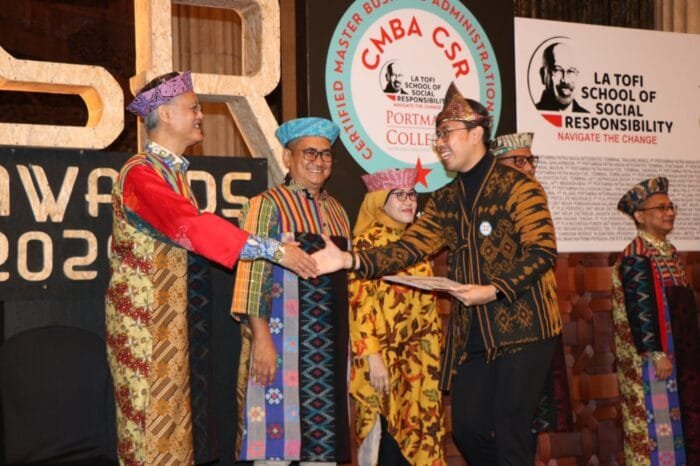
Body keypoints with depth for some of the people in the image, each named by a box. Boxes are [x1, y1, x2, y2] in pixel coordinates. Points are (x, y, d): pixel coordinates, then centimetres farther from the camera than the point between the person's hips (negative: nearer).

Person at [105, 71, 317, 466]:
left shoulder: (174, 171, 12)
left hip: (172, 312, 9)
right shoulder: (142, 173, -16)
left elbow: (188, 232, 6)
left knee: (173, 407, 10)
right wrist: (274, 250, -27)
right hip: (144, 313, -9)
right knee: (154, 413, -3)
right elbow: (193, 227, -26)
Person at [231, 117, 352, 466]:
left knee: (324, 437, 9)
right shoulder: (268, 206, -5)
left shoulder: (337, 212, 15)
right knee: (278, 433, -3)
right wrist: (261, 338, -19)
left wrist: (345, 345, 13)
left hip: (329, 346, 6)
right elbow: (252, 275, -11)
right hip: (283, 344, -6)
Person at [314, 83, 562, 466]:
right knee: (467, 428, 10)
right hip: (472, 334, 7)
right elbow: (409, 247, 2)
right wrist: (352, 260, -12)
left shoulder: (518, 187, -8)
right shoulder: (444, 201, 12)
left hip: (522, 329, -7)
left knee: (510, 432, -3)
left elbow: (542, 251, -15)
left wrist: (495, 290, -24)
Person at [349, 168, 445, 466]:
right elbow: (360, 306, -14)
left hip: (418, 358, 6)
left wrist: (433, 355, 12)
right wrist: (373, 357, -19)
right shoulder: (367, 243, -7)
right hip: (384, 357, -6)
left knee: (414, 436, 8)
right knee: (385, 439, -3)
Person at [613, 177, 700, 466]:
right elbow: (640, 309, -19)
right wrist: (656, 354, -22)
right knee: (657, 417, -2)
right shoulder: (636, 257, -14)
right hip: (655, 355, -9)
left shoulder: (669, 251, 14)